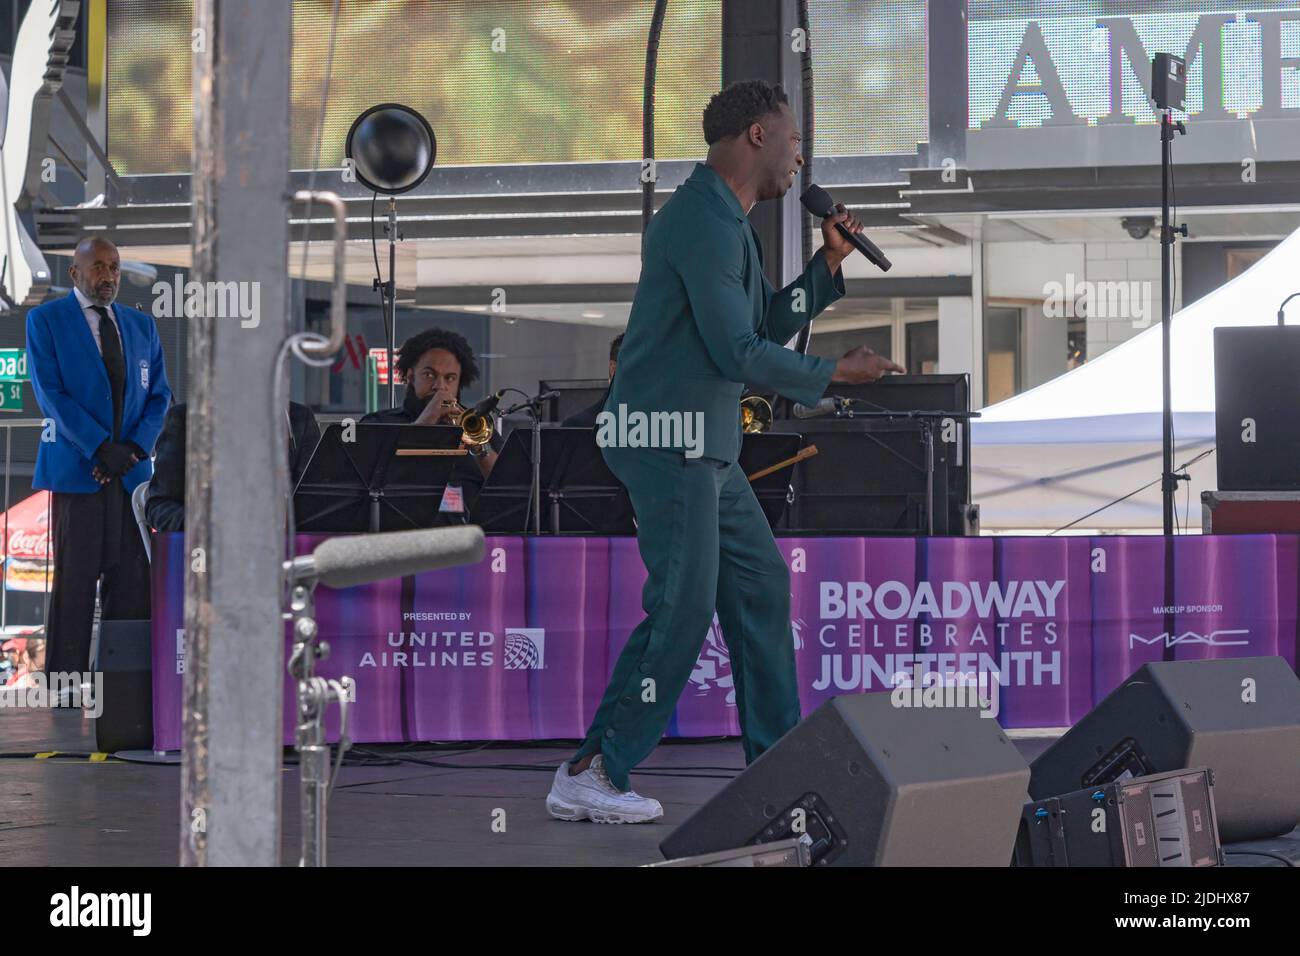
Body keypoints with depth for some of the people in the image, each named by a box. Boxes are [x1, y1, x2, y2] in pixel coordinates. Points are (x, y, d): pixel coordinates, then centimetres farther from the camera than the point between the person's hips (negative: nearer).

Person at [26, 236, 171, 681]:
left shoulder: (141, 325, 16)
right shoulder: (45, 320, 2)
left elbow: (158, 395, 12)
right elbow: (51, 392, -8)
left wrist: (135, 448, -6)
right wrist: (100, 448, -16)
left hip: (131, 471, 4)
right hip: (75, 468, -4)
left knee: (131, 577, 1)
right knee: (75, 578, -4)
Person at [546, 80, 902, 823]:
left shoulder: (727, 221, 17)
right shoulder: (706, 222, -17)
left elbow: (770, 323, 23)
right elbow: (739, 352, -20)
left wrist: (829, 262, 11)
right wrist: (837, 373, -11)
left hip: (703, 447, 11)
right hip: (668, 440, -11)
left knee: (759, 584, 15)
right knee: (683, 608, -11)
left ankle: (778, 757, 23)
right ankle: (589, 777, -7)